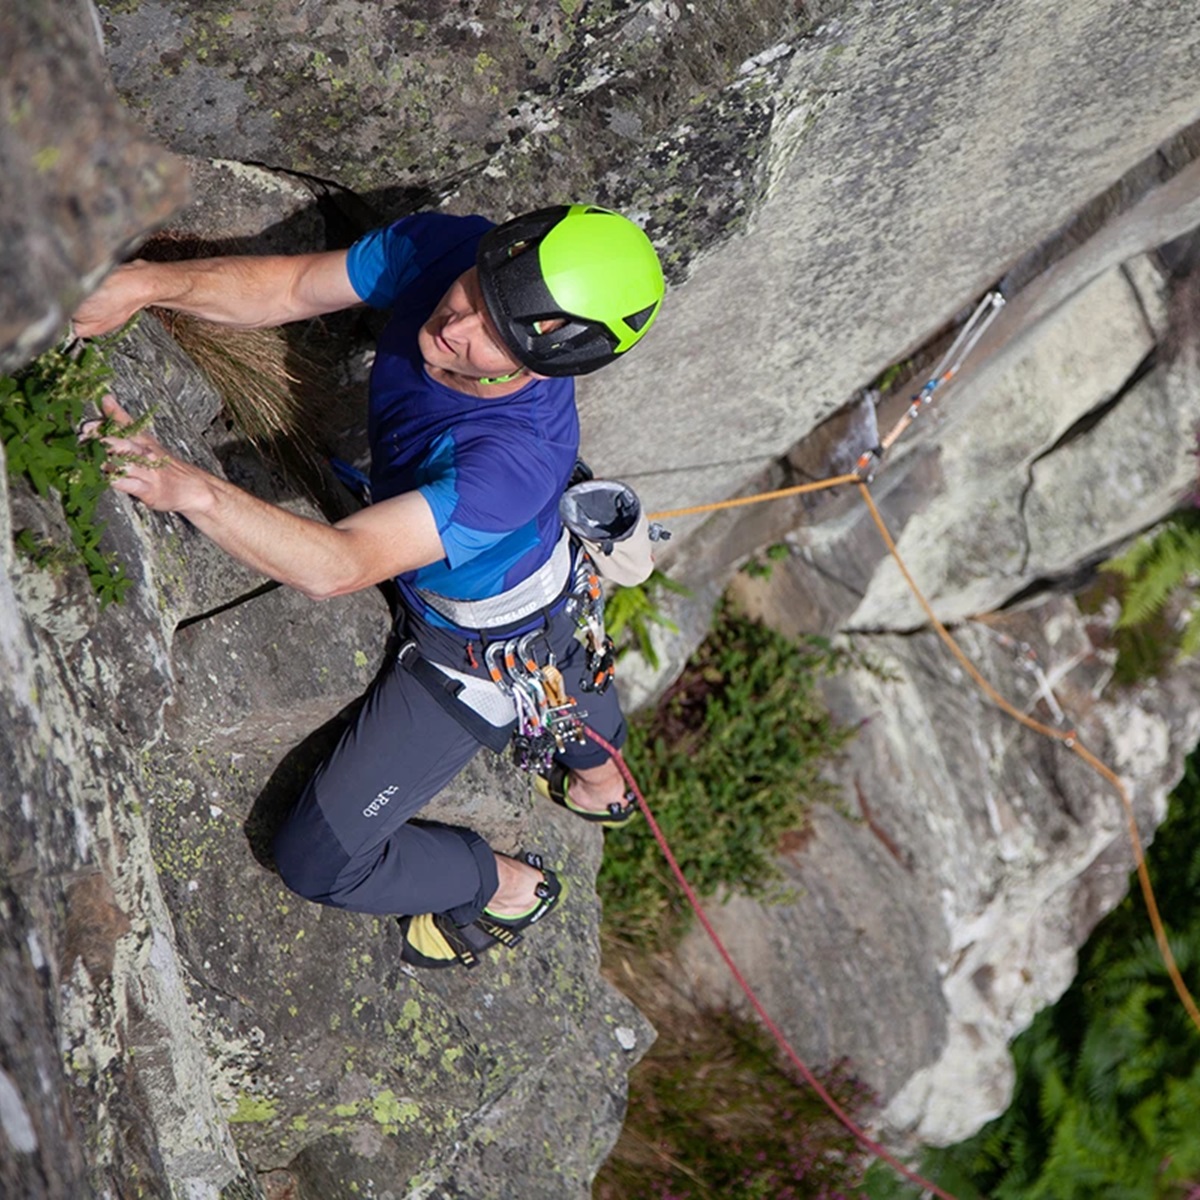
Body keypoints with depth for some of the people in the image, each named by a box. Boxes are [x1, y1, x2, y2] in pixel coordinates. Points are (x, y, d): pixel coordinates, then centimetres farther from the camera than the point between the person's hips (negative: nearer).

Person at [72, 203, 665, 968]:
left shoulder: (520, 453, -48)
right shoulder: (442, 249, -28)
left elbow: (338, 566, -52)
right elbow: (289, 286, -20)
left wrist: (191, 489, -64)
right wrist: (145, 283, -36)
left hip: (481, 654, -7)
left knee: (318, 859, 3)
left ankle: (509, 888, 31)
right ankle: (600, 781, 76)